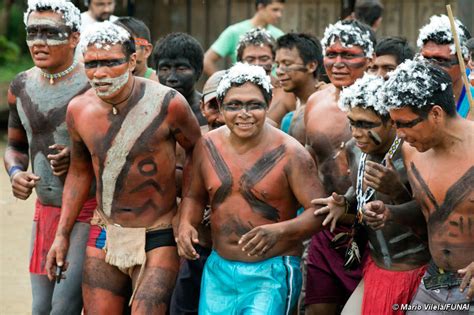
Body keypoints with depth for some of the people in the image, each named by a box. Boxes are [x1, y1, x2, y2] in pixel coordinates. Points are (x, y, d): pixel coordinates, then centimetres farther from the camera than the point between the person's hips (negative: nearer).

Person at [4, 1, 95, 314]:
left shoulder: (94, 85, -13)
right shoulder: (22, 86, 6)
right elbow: (16, 146, 18)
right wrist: (15, 172, -4)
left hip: (90, 211, -6)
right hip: (46, 212, 6)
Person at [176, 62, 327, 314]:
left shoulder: (289, 153, -11)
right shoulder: (207, 147, 3)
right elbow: (194, 196, 18)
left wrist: (279, 231, -31)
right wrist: (185, 224, -4)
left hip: (272, 273, -5)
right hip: (219, 270, 5)